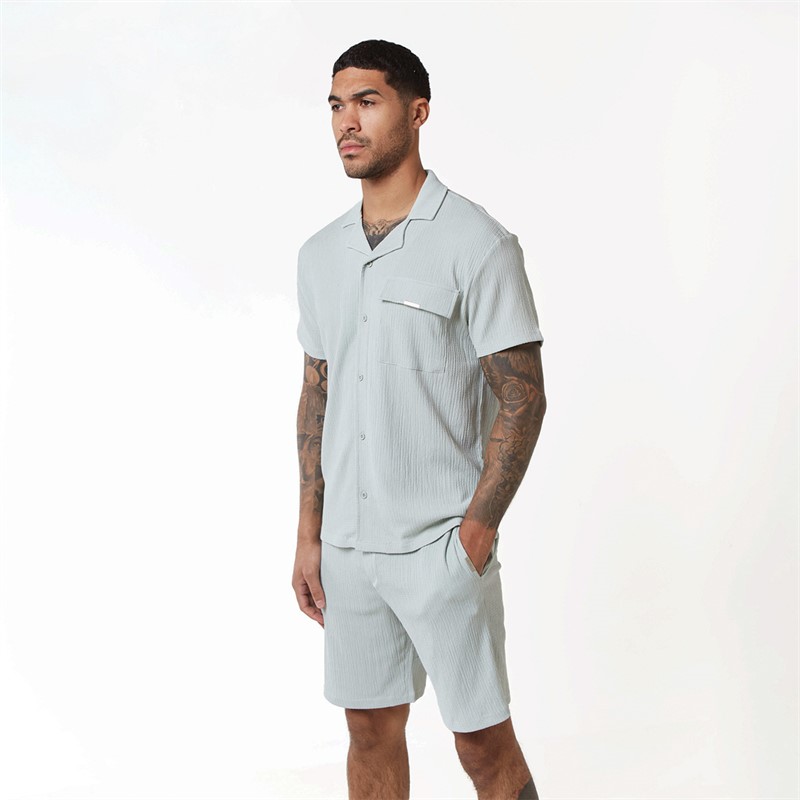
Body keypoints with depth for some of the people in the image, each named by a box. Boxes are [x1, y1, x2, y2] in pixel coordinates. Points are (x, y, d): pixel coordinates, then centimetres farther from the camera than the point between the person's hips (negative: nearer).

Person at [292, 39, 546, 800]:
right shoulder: (320, 254, 8)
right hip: (349, 545, 6)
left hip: (442, 547, -5)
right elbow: (317, 396, 13)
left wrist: (476, 530, -16)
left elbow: (522, 400, -11)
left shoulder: (475, 243, -11)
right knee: (370, 731, 16)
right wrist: (309, 535, 10)